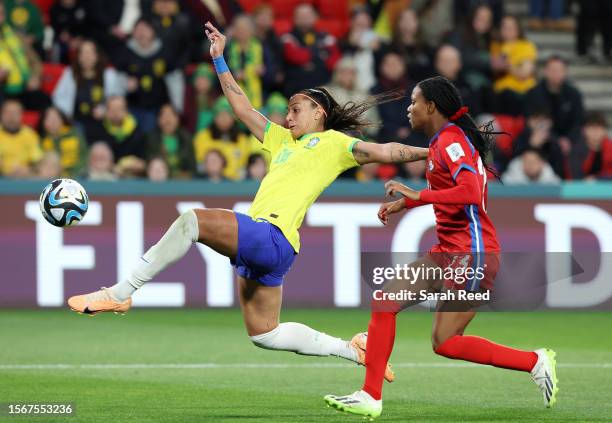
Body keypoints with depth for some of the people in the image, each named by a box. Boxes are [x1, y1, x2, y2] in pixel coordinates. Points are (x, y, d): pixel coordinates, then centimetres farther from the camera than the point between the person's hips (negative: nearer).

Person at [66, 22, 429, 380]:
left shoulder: (334, 142, 8)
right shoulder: (284, 140, 28)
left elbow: (380, 152, 0)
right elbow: (244, 109, 31)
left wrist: (425, 152, -11)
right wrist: (219, 59, 29)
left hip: (273, 236, -9)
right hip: (256, 243, 9)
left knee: (194, 221, -26)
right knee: (265, 335, 12)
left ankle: (120, 294, -25)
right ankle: (350, 350, 18)